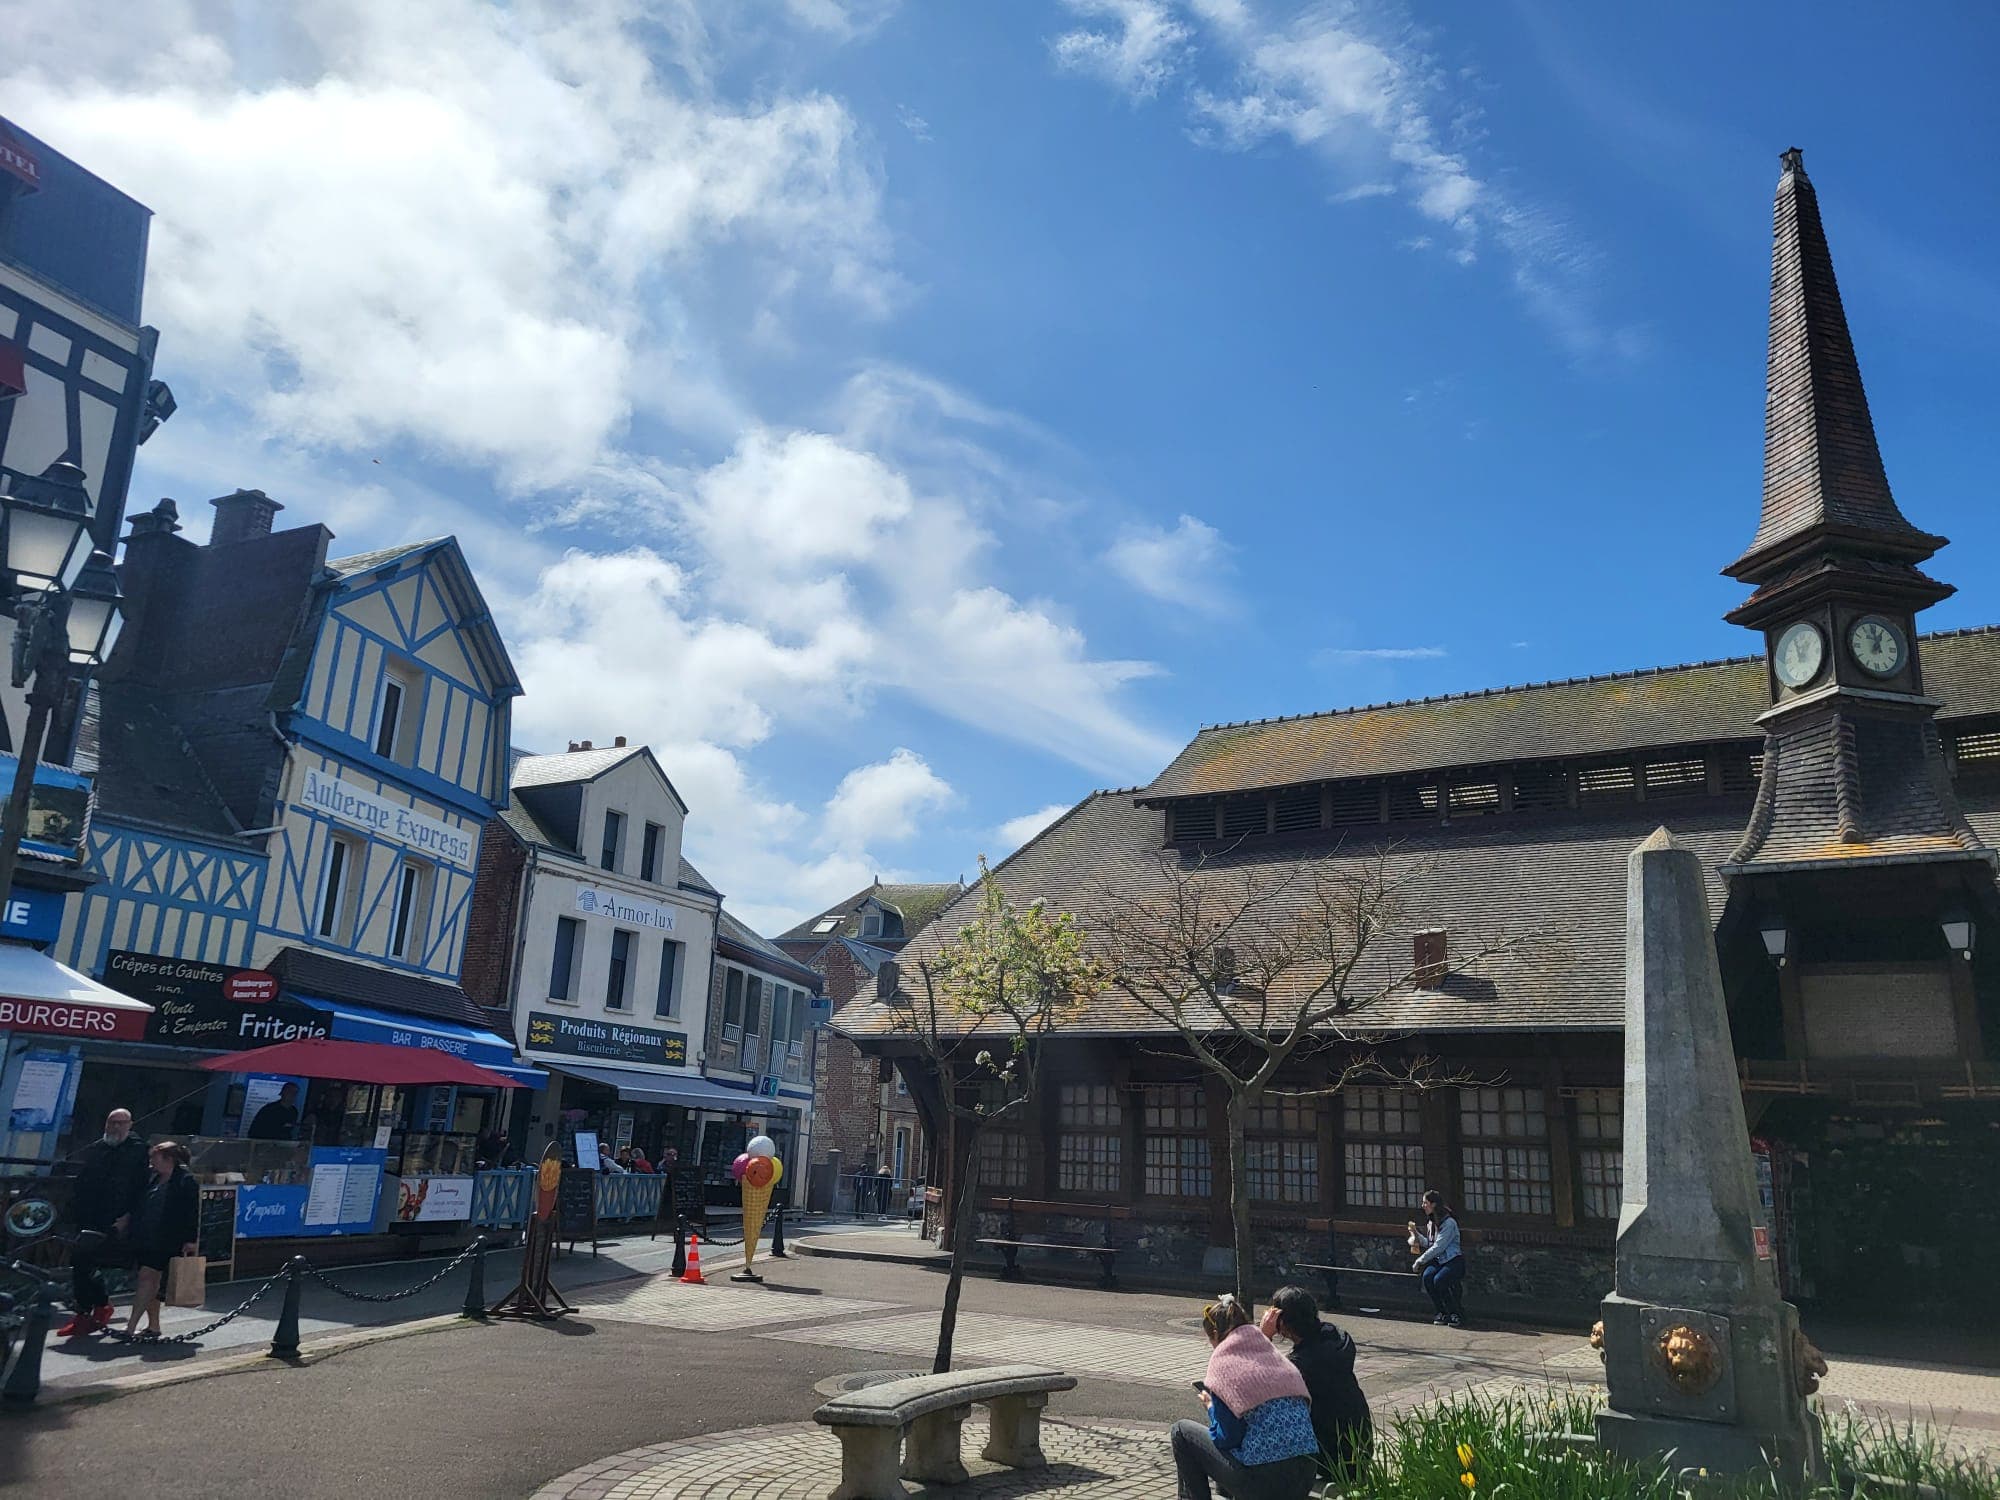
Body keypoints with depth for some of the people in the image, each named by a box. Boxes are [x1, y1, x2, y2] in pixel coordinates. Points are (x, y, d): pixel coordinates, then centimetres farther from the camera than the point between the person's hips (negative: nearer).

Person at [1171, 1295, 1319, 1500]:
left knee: (1182, 1431, 13)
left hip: (1264, 1483, -6)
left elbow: (1228, 1438, -8)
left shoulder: (1223, 1360, -5)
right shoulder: (1275, 1355, 11)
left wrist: (1211, 1408, 12)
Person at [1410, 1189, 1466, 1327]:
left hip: (1453, 1260, -7)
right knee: (1427, 1276, -25)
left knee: (1438, 1280, -32)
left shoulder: (1449, 1222, -13)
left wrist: (1420, 1260, -15)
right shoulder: (1431, 1222, 14)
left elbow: (1438, 1247, -18)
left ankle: (1457, 1314, -12)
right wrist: (1417, 1234, 7)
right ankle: (1442, 1312, -9)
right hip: (1438, 1260, 7)